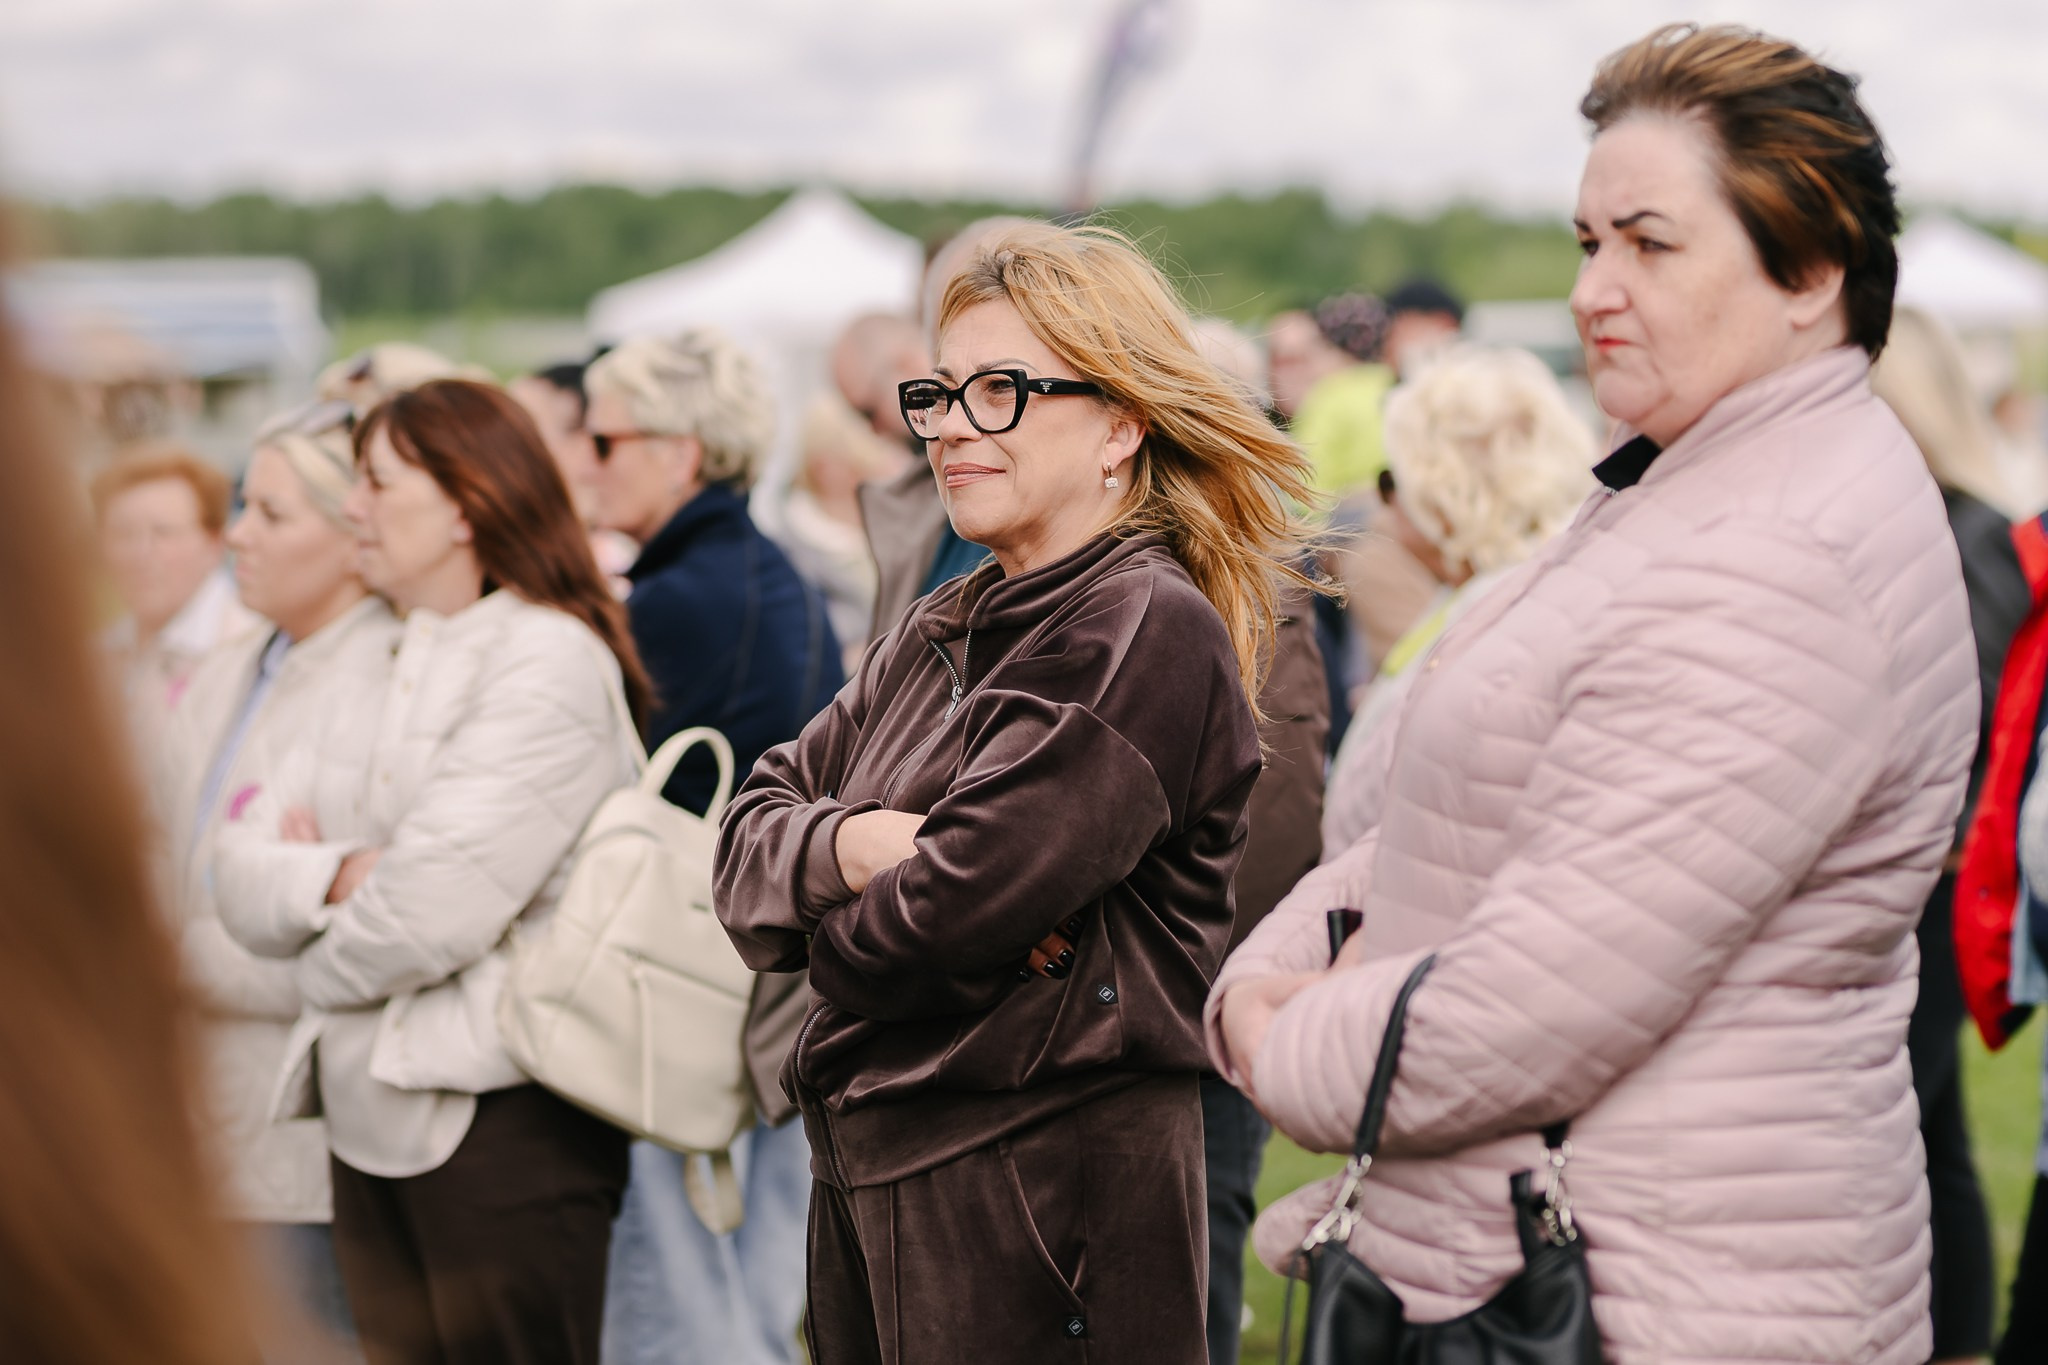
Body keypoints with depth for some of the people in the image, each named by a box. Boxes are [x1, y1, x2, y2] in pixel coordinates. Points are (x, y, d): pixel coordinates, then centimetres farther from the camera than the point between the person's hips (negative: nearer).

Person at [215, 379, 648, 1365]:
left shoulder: (547, 658, -11)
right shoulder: (381, 662, 15)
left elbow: (435, 906, -20)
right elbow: (241, 874, 7)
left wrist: (325, 963, -1)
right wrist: (334, 877, -14)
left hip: (498, 1120, -8)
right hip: (374, 1115, 8)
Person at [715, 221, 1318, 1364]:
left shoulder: (1148, 636, -15)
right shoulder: (939, 634, 13)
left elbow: (938, 926, -22)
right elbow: (750, 837, 7)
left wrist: (835, 928, -1)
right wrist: (848, 841, -14)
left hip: (1044, 1188, -8)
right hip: (868, 1171, 8)